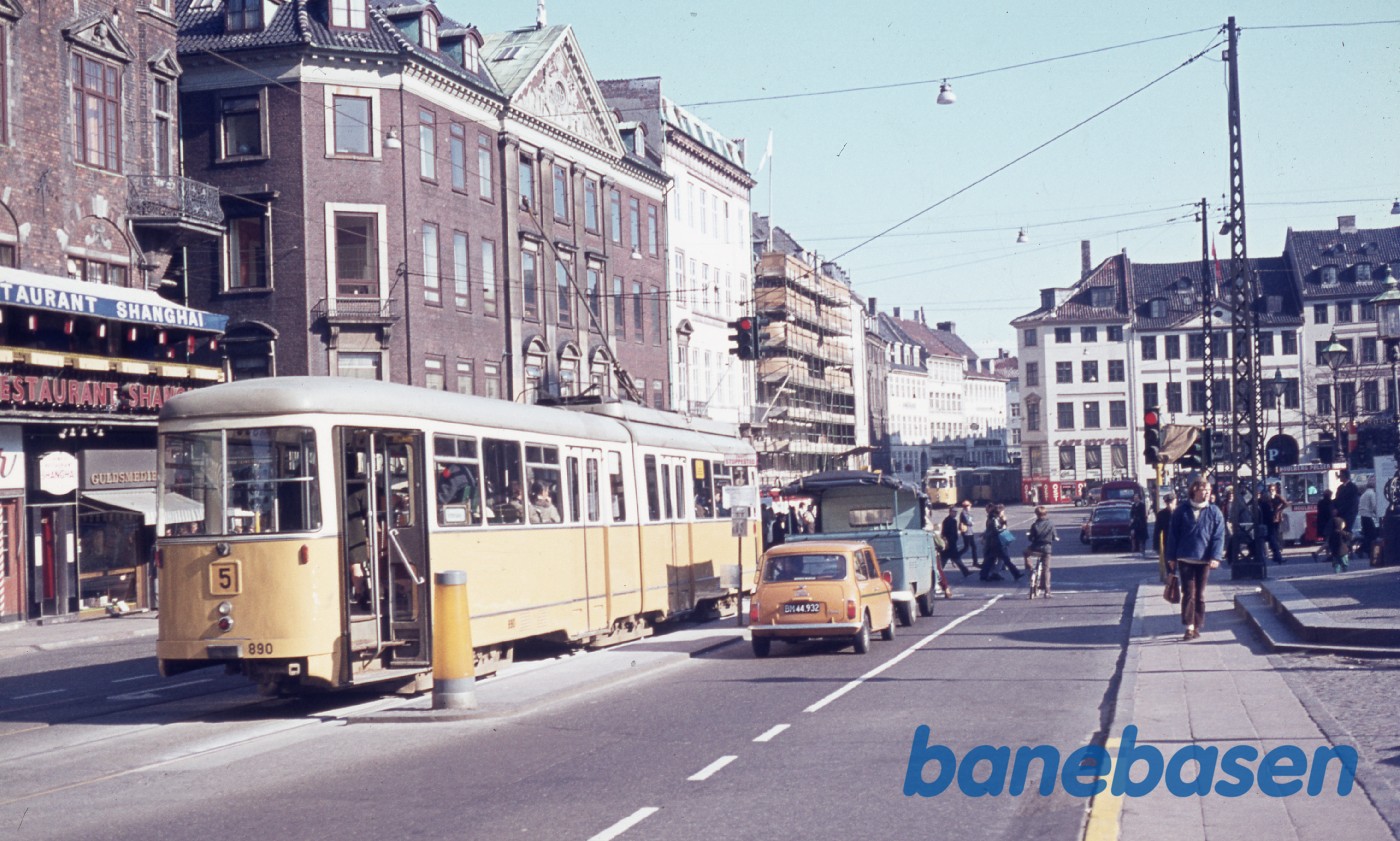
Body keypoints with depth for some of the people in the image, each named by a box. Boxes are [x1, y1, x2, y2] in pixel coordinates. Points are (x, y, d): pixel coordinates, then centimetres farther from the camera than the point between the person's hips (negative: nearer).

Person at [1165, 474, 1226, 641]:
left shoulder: (1214, 512, 1)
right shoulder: (1182, 511, 1)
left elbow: (1218, 536, -2)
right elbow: (1173, 535, 4)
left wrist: (1215, 557, -12)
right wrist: (1171, 557, 2)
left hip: (1204, 560, 1)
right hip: (1185, 559, -1)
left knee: (1200, 594, 9)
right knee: (1188, 593, -4)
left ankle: (1197, 627, 16)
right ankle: (1189, 627, -5)